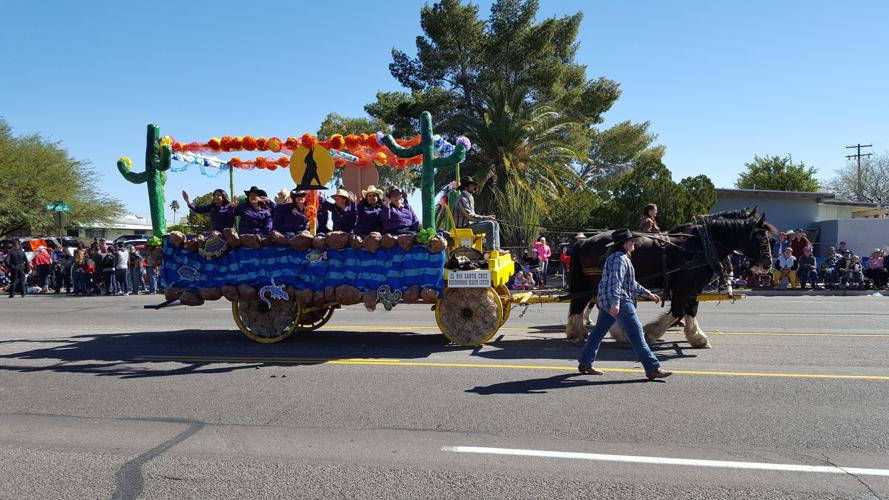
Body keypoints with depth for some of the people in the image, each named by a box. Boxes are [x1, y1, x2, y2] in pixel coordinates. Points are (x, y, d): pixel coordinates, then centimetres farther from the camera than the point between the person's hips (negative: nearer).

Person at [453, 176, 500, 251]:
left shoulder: (470, 198, 18)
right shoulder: (462, 199, -15)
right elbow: (470, 216, -22)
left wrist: (487, 217, 6)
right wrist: (485, 218, -19)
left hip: (471, 223, 10)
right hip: (465, 226, -10)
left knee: (496, 224, 4)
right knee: (490, 224, -25)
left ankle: (496, 249, -2)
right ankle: (491, 250, -23)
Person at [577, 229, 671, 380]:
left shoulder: (623, 258, 21)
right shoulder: (619, 258, -13)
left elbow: (631, 282, 29)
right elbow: (615, 282, -26)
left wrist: (648, 294, 30)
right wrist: (615, 303, -35)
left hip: (606, 301, 11)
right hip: (619, 302, -11)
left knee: (599, 331, 12)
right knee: (636, 333, -8)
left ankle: (585, 363, 17)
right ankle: (653, 369, -6)